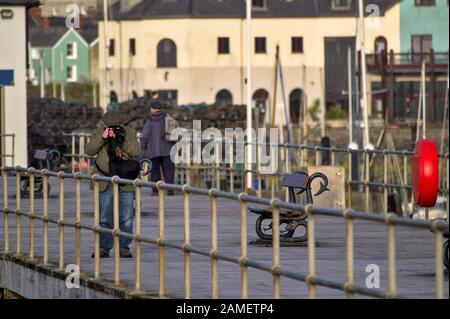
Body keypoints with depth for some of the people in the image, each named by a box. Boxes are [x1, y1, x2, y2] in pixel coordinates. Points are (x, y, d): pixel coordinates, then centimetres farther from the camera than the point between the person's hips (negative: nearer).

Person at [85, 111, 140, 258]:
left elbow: (136, 152, -9)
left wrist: (122, 141, -22)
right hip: (105, 181, 0)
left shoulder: (130, 133, 2)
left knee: (126, 217, 1)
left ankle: (124, 248, 8)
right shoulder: (99, 133, 2)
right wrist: (102, 138, -20)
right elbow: (89, 151, -9)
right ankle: (104, 248, 4)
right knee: (104, 217, 0)